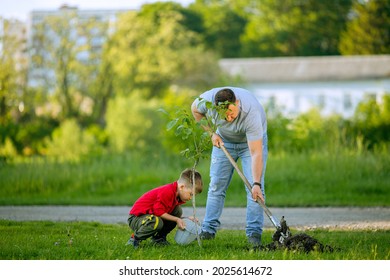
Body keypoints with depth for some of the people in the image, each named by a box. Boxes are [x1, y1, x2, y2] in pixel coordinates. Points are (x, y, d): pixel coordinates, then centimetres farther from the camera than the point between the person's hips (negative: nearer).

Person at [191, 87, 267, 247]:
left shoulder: (251, 113, -41)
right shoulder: (208, 99, -31)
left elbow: (256, 153, -41)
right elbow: (195, 109, -4)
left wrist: (256, 184, -47)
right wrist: (212, 133, -13)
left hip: (252, 140, -3)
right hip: (224, 140, 4)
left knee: (254, 187, -15)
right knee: (216, 184, 0)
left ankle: (254, 233, -14)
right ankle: (208, 229, 4)